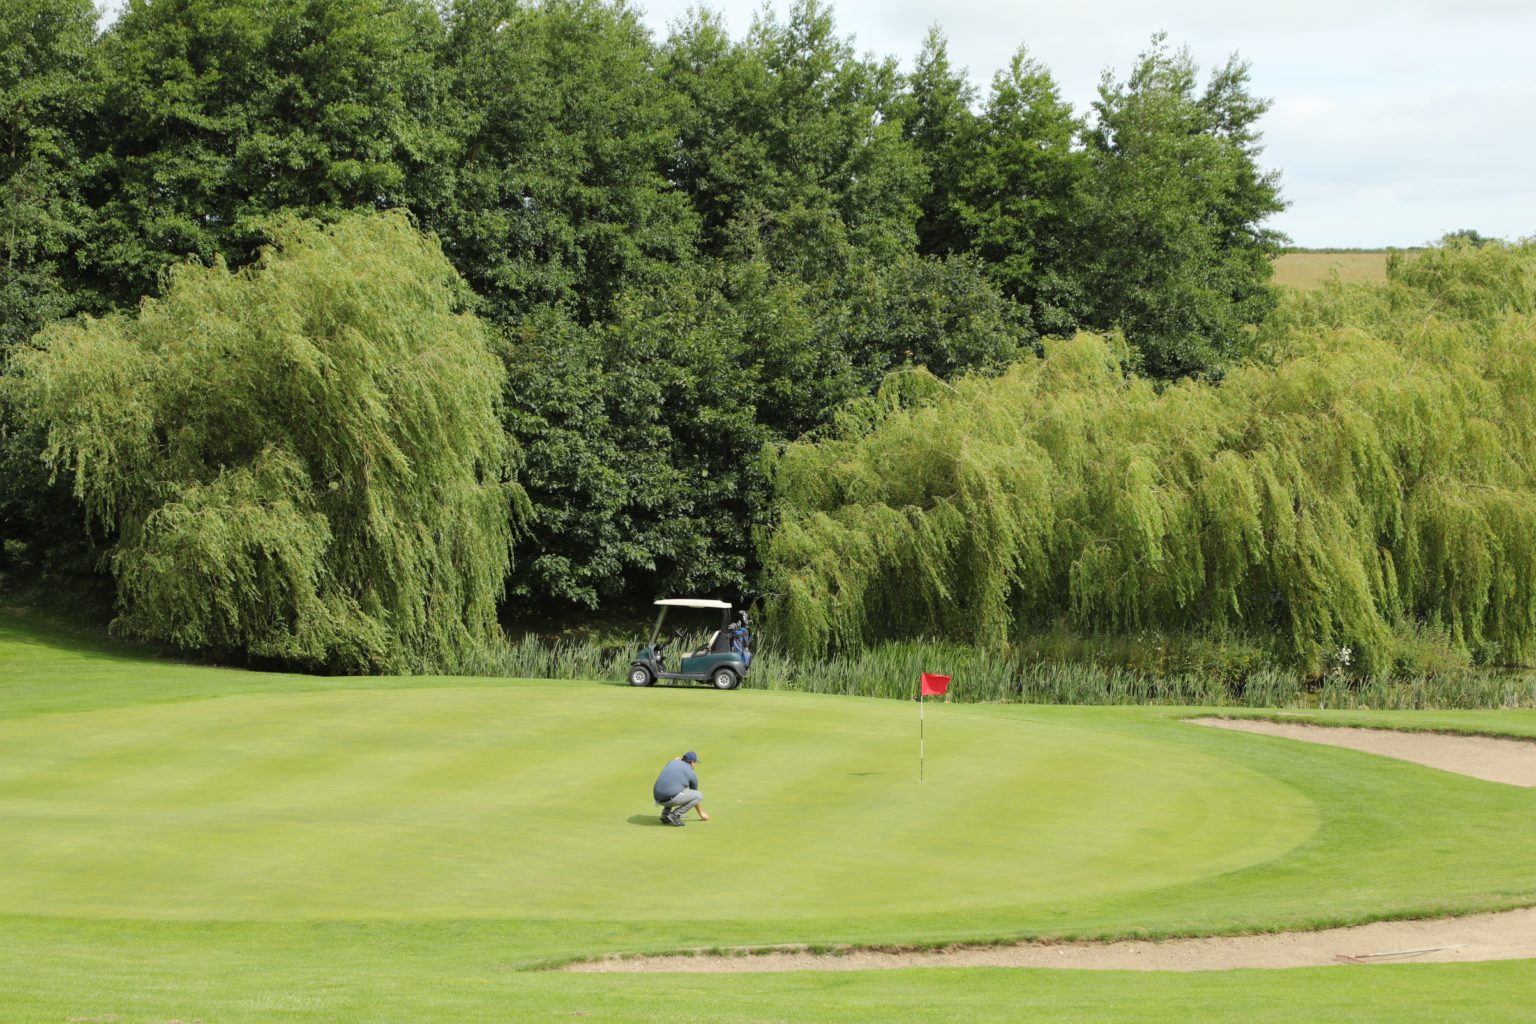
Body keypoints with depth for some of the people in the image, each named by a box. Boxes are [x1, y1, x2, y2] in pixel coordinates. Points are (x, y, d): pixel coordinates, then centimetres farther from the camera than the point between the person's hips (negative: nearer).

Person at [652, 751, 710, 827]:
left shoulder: (671, 762, 19)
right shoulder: (692, 774, 9)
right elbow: (695, 797, 22)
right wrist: (701, 813, 36)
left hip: (658, 798, 7)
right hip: (671, 799, -7)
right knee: (699, 795, 6)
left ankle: (665, 814, 20)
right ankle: (675, 815, -3)